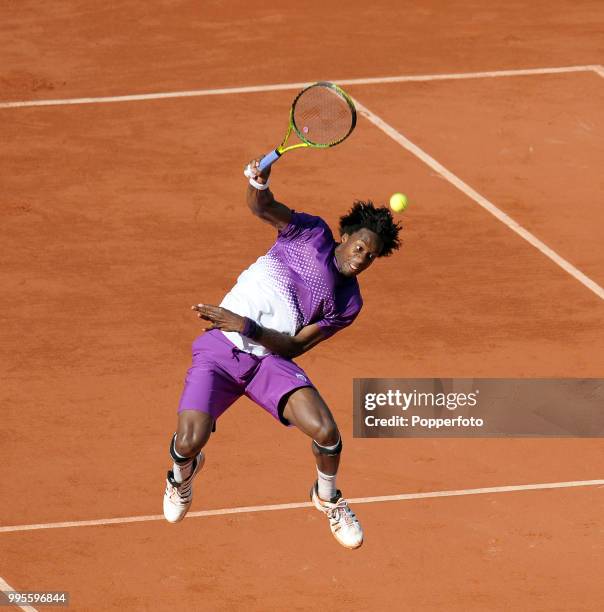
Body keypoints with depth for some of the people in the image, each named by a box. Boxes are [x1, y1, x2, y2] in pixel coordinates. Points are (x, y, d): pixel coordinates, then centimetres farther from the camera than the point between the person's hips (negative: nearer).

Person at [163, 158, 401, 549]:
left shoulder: (349, 304, 1)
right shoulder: (312, 234, -1)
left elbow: (295, 345, -5)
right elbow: (263, 208, -17)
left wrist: (245, 326, -19)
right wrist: (259, 185, -40)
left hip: (271, 359, 2)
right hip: (220, 348, -2)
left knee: (326, 432, -20)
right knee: (189, 443, -20)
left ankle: (327, 498, 15)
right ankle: (183, 472, 22)